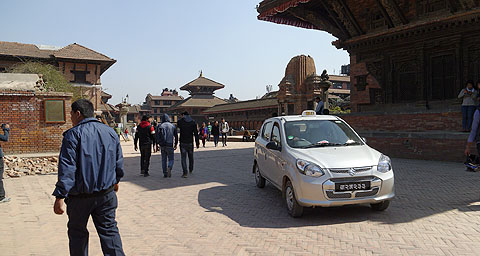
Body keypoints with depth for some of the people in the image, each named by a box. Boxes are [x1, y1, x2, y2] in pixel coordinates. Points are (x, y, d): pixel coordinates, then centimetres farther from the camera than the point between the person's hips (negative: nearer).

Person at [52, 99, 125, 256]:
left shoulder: (73, 134, -11)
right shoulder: (110, 132, 6)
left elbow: (67, 168, -18)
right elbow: (119, 162, 14)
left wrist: (60, 196, -16)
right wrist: (115, 180, 30)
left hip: (80, 196, -4)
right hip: (106, 193, 4)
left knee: (77, 232, 15)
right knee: (109, 230, 9)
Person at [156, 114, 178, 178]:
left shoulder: (159, 126, 6)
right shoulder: (172, 126, 5)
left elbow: (156, 136, 0)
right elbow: (176, 136, 6)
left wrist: (157, 145, 5)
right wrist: (176, 145, 15)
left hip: (162, 145, 2)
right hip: (170, 145, -2)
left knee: (164, 160, 12)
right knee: (171, 159, 6)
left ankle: (165, 174, 11)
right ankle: (169, 168, -23)